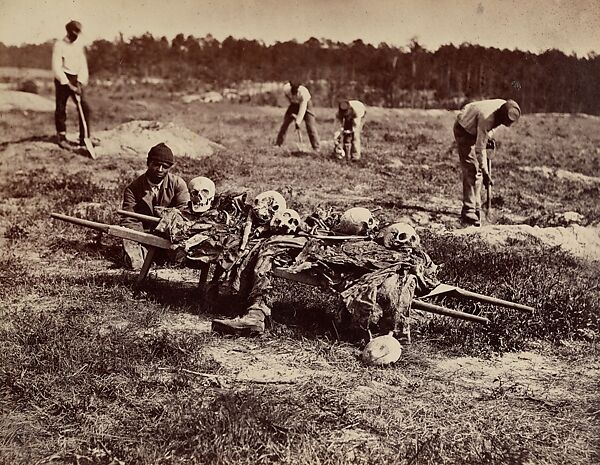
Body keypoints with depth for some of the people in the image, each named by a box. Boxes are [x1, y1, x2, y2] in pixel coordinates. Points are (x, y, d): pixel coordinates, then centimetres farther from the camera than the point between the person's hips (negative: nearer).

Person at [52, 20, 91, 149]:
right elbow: (56, 67, -12)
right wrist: (68, 84, -18)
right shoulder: (59, 45, -5)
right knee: (61, 108, -3)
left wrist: (80, 82, -8)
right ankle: (62, 137, 6)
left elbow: (83, 65, 7)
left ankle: (84, 138, 2)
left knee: (85, 108, -3)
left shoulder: (79, 45, 10)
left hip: (76, 79, 5)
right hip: (62, 79, -4)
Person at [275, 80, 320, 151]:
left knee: (310, 125, -15)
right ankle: (278, 144, 4)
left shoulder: (303, 93, -39)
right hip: (294, 104, 4)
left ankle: (316, 148, -11)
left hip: (305, 104, -4)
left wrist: (298, 122, -43)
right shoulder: (286, 89, -28)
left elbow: (302, 109, -38)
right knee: (285, 123, -4)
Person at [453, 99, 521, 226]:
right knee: (471, 170, -17)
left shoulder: (505, 107, -17)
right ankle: (468, 212, -18)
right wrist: (486, 173, -31)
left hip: (475, 129, 8)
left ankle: (476, 208, 15)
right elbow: (480, 149, -34)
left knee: (477, 169, 7)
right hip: (464, 129, -8)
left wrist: (489, 136, -3)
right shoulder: (486, 118, -39)